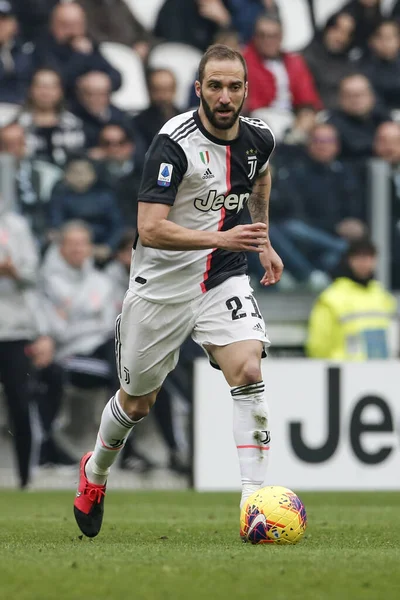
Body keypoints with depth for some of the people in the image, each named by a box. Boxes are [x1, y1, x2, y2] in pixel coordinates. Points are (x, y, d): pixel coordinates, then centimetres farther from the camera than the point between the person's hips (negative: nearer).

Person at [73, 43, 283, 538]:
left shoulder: (258, 139, -3)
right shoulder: (174, 143, -22)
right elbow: (150, 229, -28)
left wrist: (263, 241, 23)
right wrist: (221, 238, -37)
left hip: (224, 279, 4)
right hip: (162, 285, -3)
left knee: (249, 372, -21)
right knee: (137, 403, 12)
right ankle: (95, 472, 42)